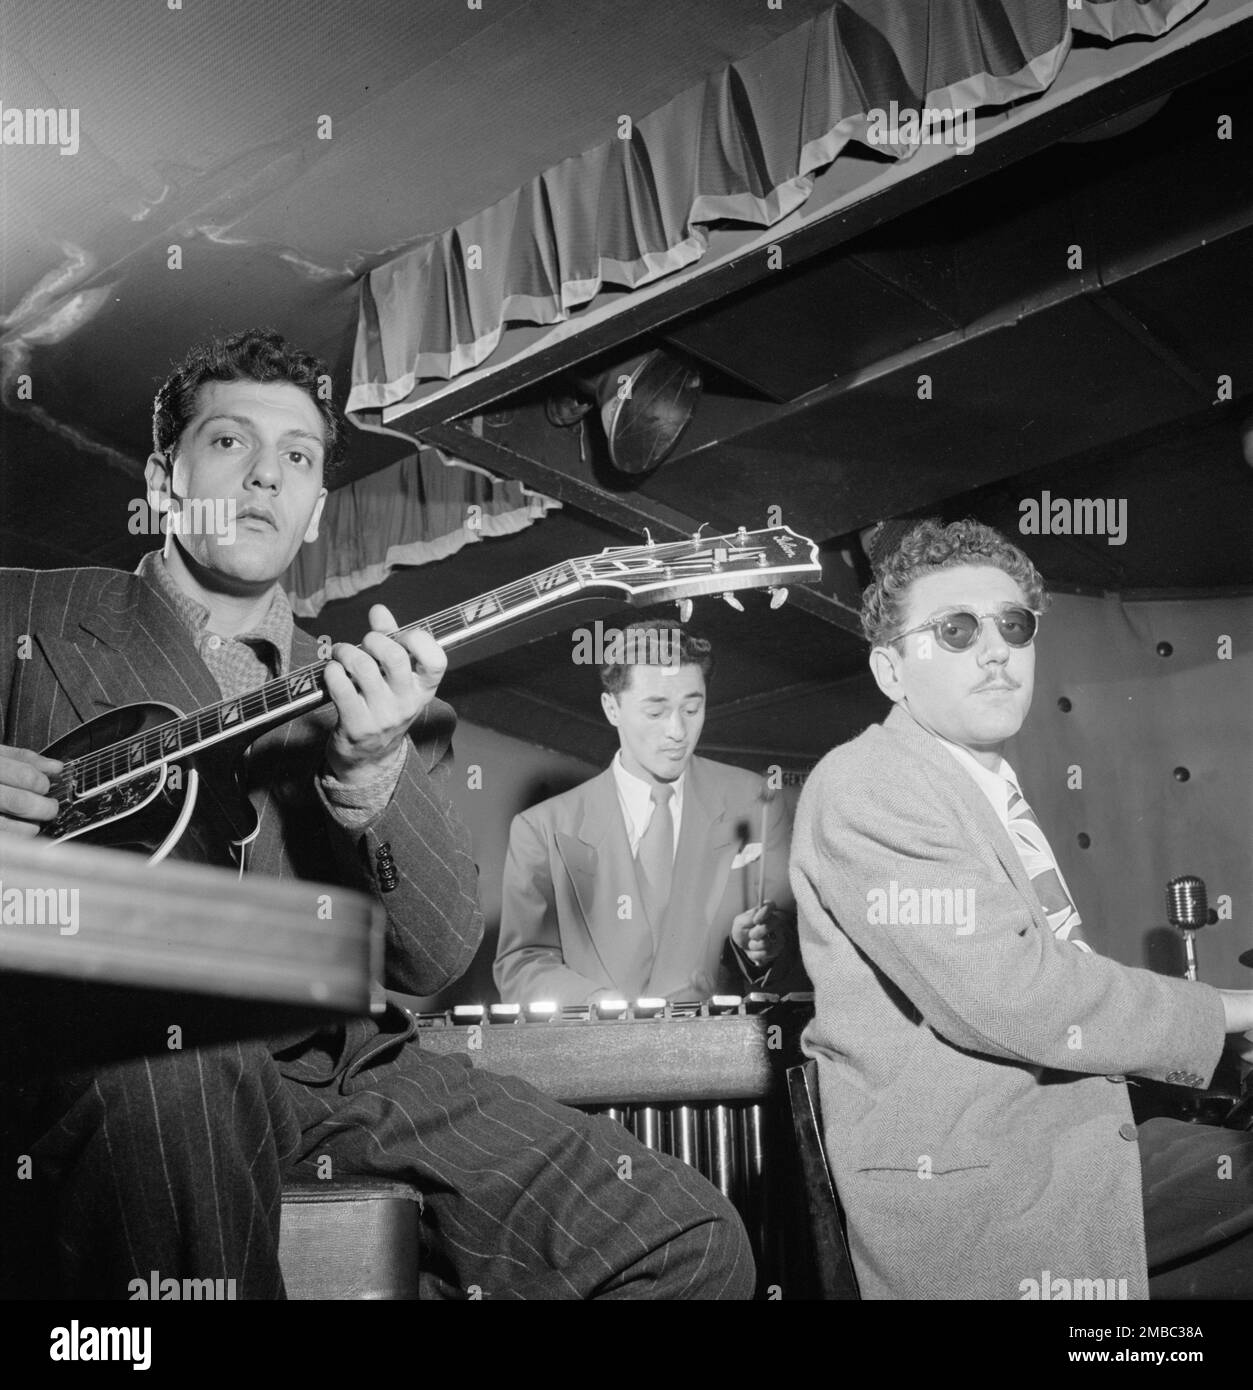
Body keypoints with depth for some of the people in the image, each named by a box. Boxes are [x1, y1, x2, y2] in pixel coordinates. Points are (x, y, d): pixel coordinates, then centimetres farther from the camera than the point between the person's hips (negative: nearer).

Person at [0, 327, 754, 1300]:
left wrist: (374, 770, -17)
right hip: (106, 1066, -2)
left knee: (693, 1245, -10)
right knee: (173, 1069, -39)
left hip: (343, 1067, 3)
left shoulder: (380, 698, 14)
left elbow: (435, 961, 1)